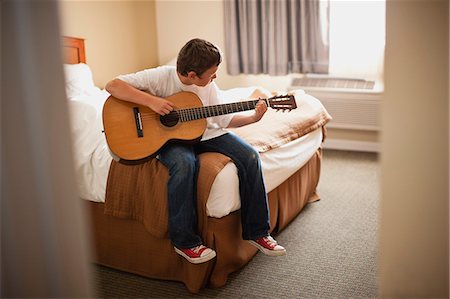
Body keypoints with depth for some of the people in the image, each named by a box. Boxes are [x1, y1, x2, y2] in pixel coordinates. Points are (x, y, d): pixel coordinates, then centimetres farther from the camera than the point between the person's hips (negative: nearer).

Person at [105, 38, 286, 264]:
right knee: (184, 164, -40)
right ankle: (184, 241, -22)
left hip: (206, 133, 5)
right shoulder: (161, 77, -17)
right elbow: (113, 86, -22)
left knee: (249, 157, -15)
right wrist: (151, 101, -32)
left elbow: (224, 119, 7)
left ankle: (256, 231, -3)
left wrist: (254, 117, -7)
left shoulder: (208, 86, -1)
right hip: (170, 137, -5)